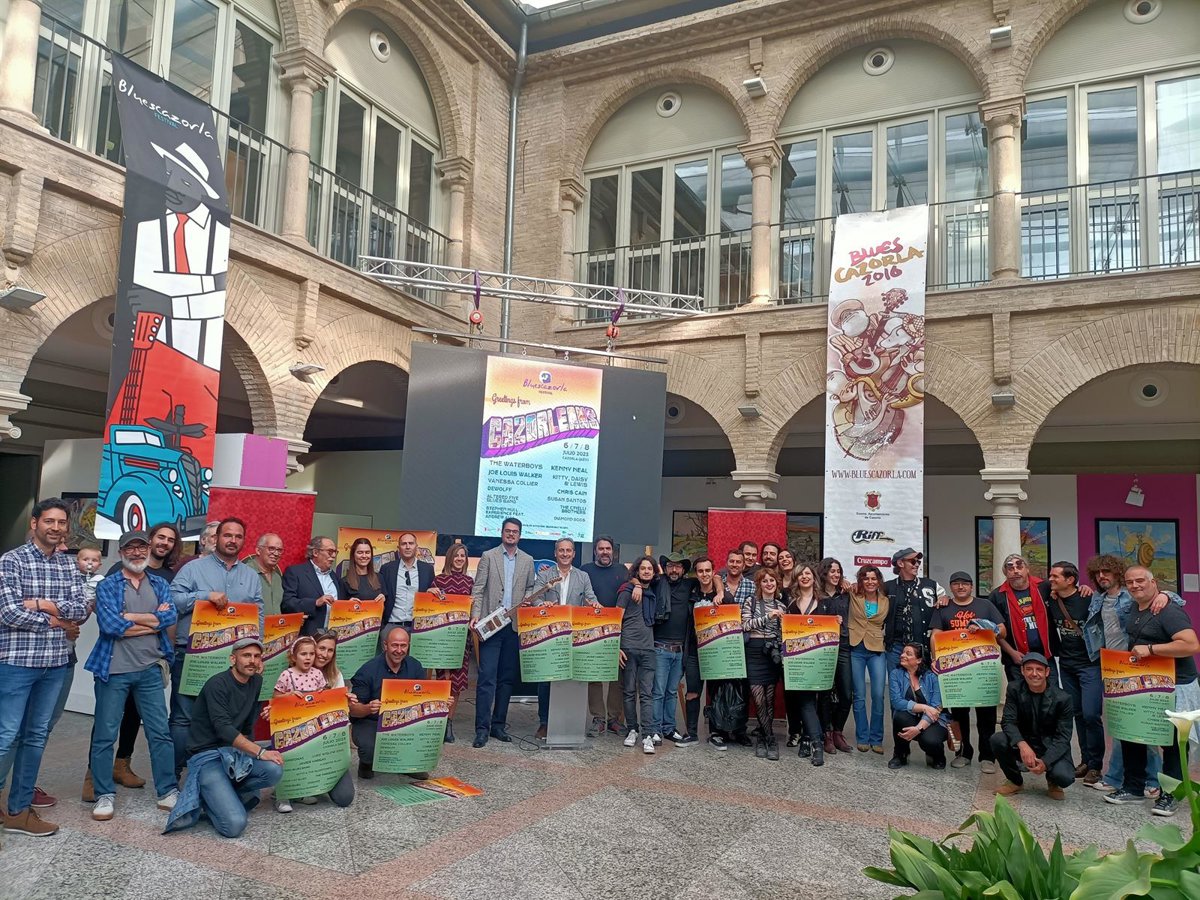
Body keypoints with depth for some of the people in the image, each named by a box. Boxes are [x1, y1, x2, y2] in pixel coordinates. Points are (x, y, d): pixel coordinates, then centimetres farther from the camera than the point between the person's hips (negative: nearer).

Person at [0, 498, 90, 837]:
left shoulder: (69, 565, 9)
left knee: (36, 736, 12)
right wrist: (58, 621, -10)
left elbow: (81, 610, 0)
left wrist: (43, 604, -14)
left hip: (56, 663, 6)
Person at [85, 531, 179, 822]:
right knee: (105, 734, 5)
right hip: (113, 670, -2)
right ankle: (104, 795, 18)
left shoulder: (160, 585, 10)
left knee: (160, 732, 5)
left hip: (150, 669, 2)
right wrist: (153, 620, -9)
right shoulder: (107, 586, 1)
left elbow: (171, 616, -8)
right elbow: (110, 624, -15)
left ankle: (168, 791, 13)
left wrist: (128, 617, -12)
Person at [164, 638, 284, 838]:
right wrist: (260, 752, -29)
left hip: (232, 750, 7)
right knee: (234, 825, -25)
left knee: (274, 771, -25)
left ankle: (221, 792, 0)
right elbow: (223, 729, -24)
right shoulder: (217, 684, -15)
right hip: (206, 756, -7)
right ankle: (209, 797, 5)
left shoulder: (256, 681, 7)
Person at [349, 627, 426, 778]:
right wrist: (369, 708, -37)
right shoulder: (367, 671, -15)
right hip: (368, 722, -3)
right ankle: (366, 763, 7)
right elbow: (353, 709, -14)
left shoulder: (415, 667, -2)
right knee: (370, 749, -34)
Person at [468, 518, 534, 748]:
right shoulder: (488, 556, 4)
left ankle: (498, 724, 17)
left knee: (507, 678, 8)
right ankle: (482, 728, -3)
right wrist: (476, 615, -11)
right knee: (487, 676, -7)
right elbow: (478, 589, 0)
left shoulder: (527, 560, 12)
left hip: (515, 625, 3)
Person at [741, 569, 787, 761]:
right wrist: (767, 617, -16)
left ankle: (763, 737, 17)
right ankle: (771, 740, 7)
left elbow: (785, 630, 17)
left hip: (774, 652, 3)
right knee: (759, 698, -7)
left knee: (769, 698, 2)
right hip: (754, 651, -2)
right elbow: (745, 625, -8)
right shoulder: (750, 602, 4)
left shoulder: (781, 604, 14)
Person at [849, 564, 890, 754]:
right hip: (855, 649, -1)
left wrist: (886, 641, 4)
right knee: (859, 696, 3)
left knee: (878, 695, -4)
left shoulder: (886, 601, 5)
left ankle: (876, 739, 10)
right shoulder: (853, 596, 1)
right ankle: (862, 738, 14)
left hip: (877, 650, 1)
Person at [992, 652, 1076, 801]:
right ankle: (1015, 781, 2)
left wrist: (1045, 762, -33)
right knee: (997, 740, -27)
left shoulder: (1062, 698, -15)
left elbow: (1063, 737, -16)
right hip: (1024, 743, 2)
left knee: (1064, 777, -31)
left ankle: (1052, 781, 11)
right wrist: (1022, 745, -36)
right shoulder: (1015, 688, -9)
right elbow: (1008, 721, -15)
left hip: (1052, 748, -2)